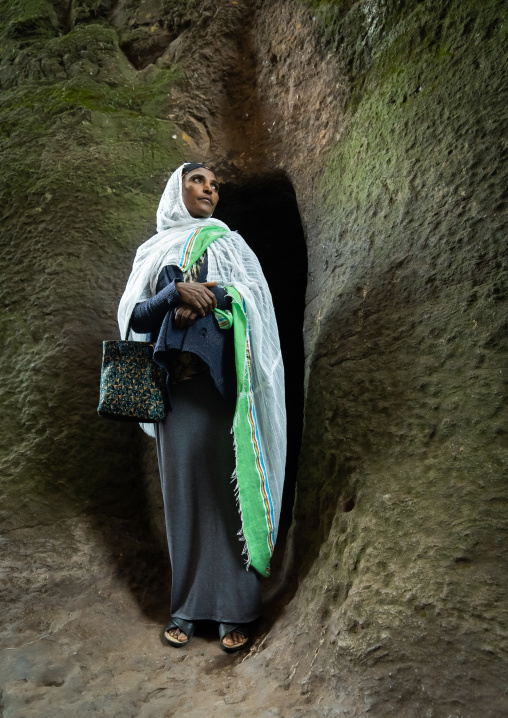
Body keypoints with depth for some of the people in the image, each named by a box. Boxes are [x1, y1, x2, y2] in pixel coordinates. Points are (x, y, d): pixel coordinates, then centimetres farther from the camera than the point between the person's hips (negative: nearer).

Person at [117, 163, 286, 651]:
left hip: (223, 379, -1)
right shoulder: (154, 252, 16)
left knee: (229, 486, -4)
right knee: (182, 487, 2)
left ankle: (234, 609, 4)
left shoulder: (228, 243, 15)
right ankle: (186, 605, 12)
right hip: (175, 383, 1)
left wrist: (204, 299, -13)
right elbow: (136, 318, 5)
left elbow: (255, 301, 1)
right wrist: (177, 291, -12)